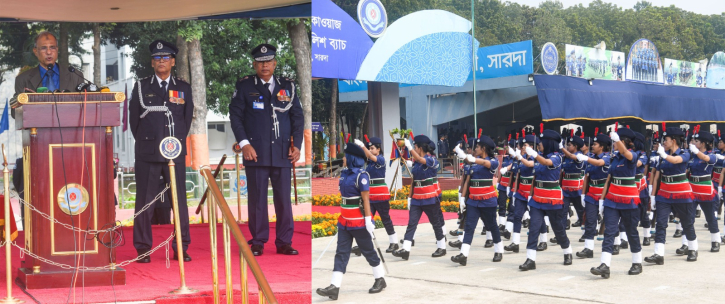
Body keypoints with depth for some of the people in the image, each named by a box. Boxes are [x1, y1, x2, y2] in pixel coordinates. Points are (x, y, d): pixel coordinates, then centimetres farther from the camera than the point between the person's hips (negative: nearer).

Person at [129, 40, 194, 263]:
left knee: (179, 201, 0)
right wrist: (145, 142, 6)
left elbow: (187, 118, 14)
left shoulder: (183, 88, 13)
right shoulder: (141, 86, 10)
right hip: (148, 152, -1)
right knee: (145, 202, -1)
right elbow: (134, 117, 9)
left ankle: (181, 248, 8)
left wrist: (177, 142, 8)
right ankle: (143, 249, 7)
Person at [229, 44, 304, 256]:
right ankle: (258, 242, 10)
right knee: (257, 199, 1)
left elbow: (297, 117, 13)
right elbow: (235, 115, 4)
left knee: (284, 198, 3)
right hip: (256, 153, -2)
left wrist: (296, 145, 3)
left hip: (283, 153, 2)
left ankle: (284, 242, 11)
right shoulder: (245, 86, 6)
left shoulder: (287, 86, 13)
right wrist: (244, 143, -7)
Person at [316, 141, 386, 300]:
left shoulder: (361, 175, -16)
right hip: (344, 221, 8)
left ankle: (380, 280, 23)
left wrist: (368, 221, -19)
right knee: (341, 253, 2)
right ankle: (334, 287, -2)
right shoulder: (344, 173, 7)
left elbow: (365, 199, -17)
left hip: (359, 222, -8)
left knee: (368, 251, 6)